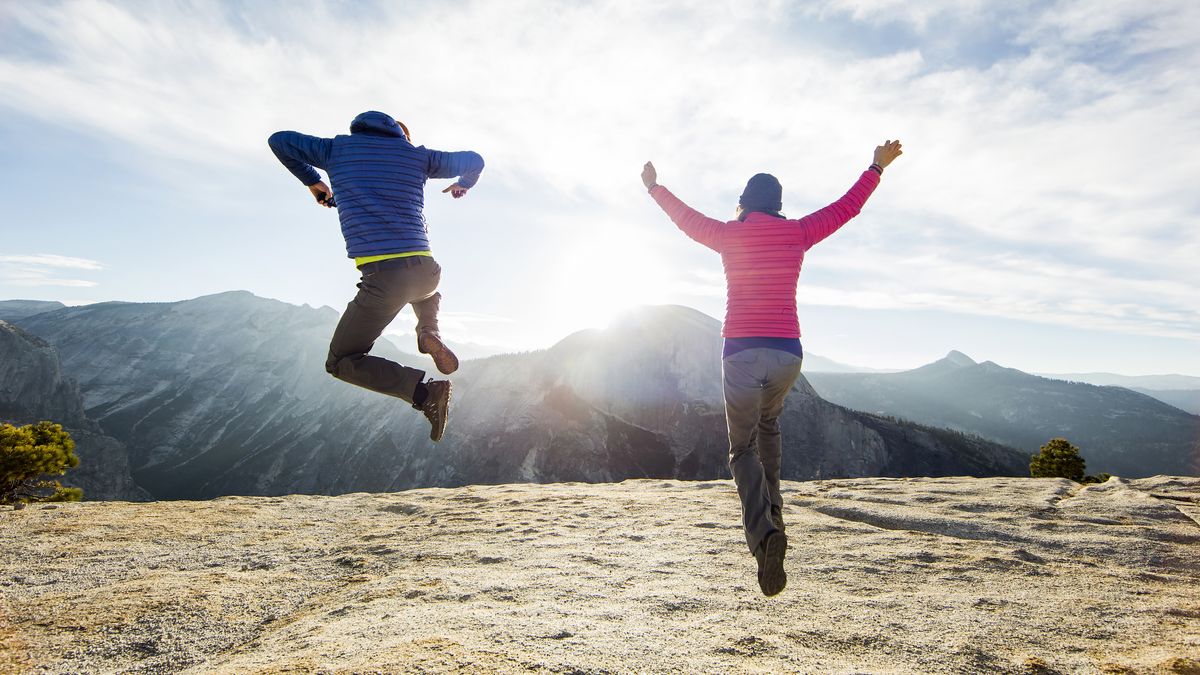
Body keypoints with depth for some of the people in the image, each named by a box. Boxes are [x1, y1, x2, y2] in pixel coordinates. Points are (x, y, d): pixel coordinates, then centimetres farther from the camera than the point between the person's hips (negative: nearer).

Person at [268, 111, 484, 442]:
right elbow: (475, 160, 26)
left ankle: (425, 393, -8)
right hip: (426, 271, 3)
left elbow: (279, 140, 24)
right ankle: (429, 333, 10)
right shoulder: (417, 155, 16)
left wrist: (312, 180, 38)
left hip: (381, 277, -3)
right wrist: (464, 184, 48)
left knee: (341, 362, 12)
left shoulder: (338, 148, 14)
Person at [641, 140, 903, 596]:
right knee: (768, 424, 30)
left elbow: (685, 217, 20)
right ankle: (771, 511, 30)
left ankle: (764, 533, -19)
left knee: (743, 448, 4)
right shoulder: (797, 233, 5)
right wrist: (877, 167, 35)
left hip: (741, 351, -2)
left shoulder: (727, 235, 3)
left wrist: (654, 187, 38)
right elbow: (847, 207, 19)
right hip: (787, 353, 3)